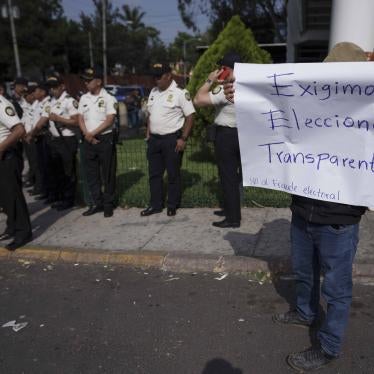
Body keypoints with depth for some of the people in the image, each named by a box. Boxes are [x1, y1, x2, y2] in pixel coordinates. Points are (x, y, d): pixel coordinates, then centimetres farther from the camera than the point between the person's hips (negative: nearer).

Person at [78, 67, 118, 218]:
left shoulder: (108, 98, -6)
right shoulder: (83, 98, 10)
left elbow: (109, 121, -13)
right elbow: (80, 119, 8)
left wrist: (93, 133, -13)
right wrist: (87, 135, -6)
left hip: (105, 139, -5)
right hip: (88, 140, 6)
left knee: (107, 173, 1)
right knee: (91, 173, 9)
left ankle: (108, 204, 12)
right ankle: (97, 203, 20)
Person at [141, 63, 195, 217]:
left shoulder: (180, 93, -10)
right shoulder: (153, 92, 11)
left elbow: (190, 116, -12)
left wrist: (183, 138, -17)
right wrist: (148, 134, 11)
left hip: (172, 139, -7)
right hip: (154, 139, 7)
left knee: (173, 174, 4)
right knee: (154, 173, 11)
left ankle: (172, 206, 17)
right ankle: (155, 204, 22)